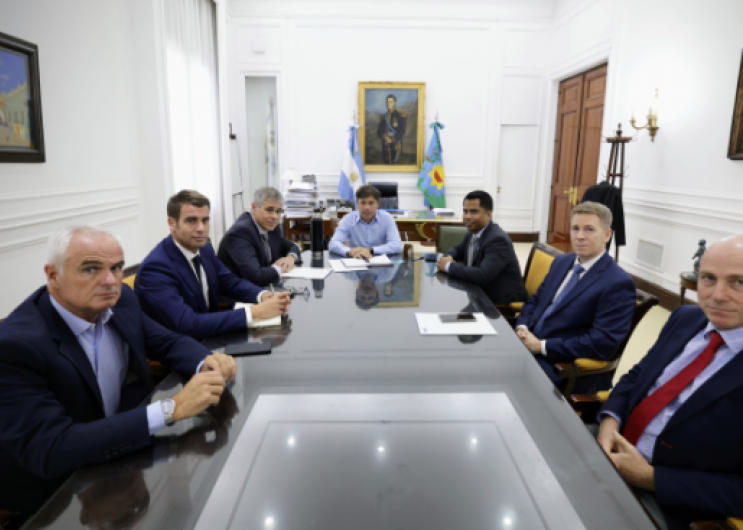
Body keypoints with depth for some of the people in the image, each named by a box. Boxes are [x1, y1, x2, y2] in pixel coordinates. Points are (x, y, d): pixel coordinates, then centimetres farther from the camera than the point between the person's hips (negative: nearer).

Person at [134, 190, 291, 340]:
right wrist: (255, 312, -31)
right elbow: (187, 326, -31)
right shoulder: (155, 268, -23)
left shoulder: (204, 248, 0)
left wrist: (264, 296, -12)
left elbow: (230, 283, 10)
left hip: (210, 338, 7)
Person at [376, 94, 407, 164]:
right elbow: (379, 131, 9)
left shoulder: (401, 116, 2)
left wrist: (392, 139, -16)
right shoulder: (383, 116, 15)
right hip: (385, 147, 4)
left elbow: (401, 132, -4)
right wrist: (384, 137, -12)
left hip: (396, 146, -4)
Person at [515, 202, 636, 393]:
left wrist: (541, 346, -18)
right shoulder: (561, 262, 12)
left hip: (567, 371, -7)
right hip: (529, 343, 7)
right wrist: (522, 327, -4)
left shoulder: (618, 283, -12)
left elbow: (603, 343, -19)